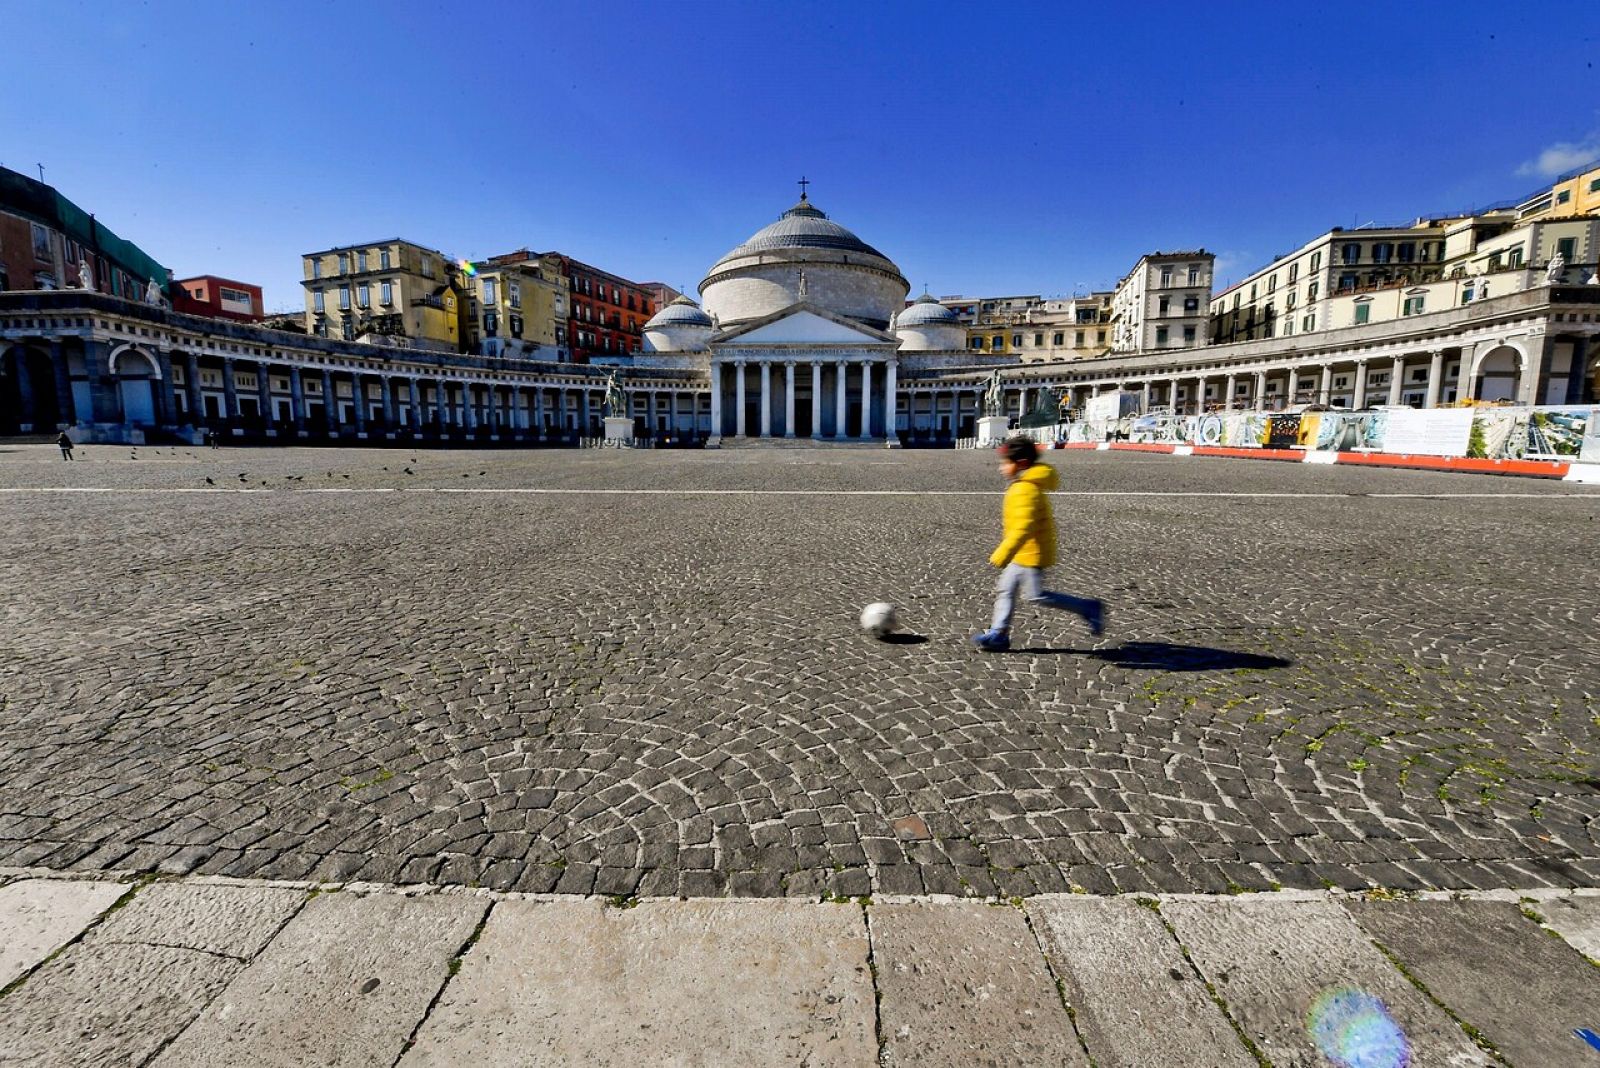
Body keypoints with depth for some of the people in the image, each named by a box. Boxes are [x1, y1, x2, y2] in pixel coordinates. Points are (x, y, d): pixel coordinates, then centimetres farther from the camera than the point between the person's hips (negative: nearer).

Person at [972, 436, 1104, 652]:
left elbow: (1023, 527, -31)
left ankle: (1088, 608, 9)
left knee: (1035, 595, -2)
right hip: (1024, 553, 10)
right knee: (1005, 589, 10)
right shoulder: (1031, 484, 10)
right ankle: (998, 634, 15)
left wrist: (1003, 554, -31)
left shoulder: (1025, 490, -23)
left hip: (1031, 553, -10)